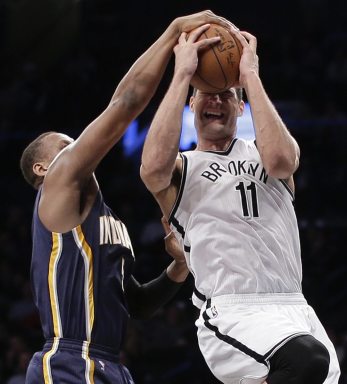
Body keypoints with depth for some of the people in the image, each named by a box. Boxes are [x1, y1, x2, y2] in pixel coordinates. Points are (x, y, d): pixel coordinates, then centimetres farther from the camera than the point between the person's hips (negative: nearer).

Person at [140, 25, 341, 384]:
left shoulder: (259, 154, 17)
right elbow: (153, 167, -17)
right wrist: (182, 75, -11)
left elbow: (281, 159, -10)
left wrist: (251, 76, -7)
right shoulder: (181, 169, 10)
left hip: (294, 310, 5)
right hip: (232, 314, -5)